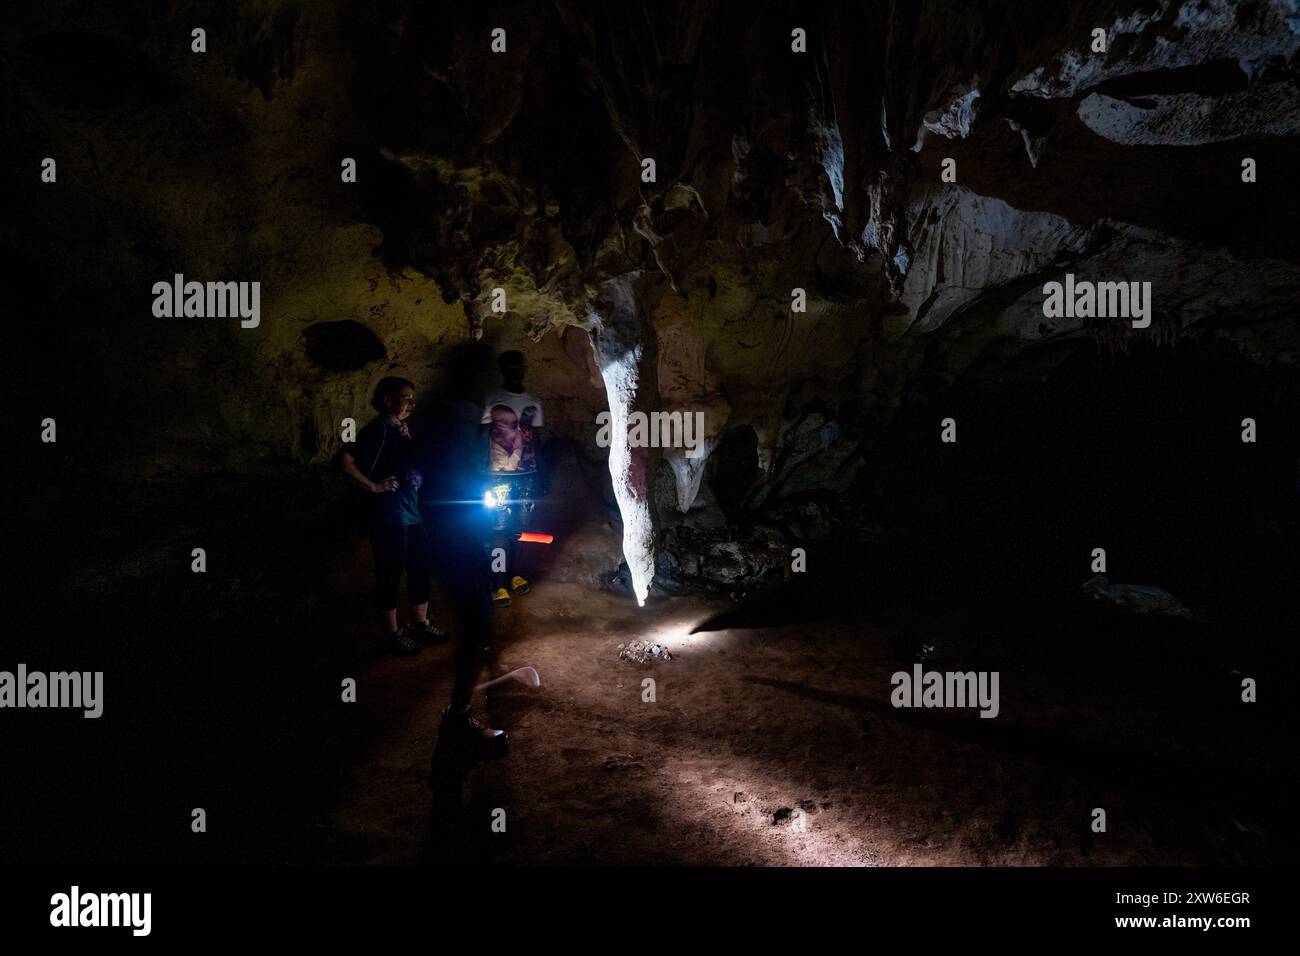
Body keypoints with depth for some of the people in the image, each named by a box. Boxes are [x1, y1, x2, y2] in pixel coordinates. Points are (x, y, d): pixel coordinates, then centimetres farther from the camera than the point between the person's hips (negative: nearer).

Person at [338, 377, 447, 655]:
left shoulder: (402, 429, 12)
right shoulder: (378, 429, -14)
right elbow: (345, 461, -23)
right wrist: (373, 486, -19)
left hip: (410, 511, 9)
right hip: (388, 514, -9)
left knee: (420, 567, 13)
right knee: (390, 573, 1)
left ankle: (421, 625, 27)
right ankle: (391, 635, 12)